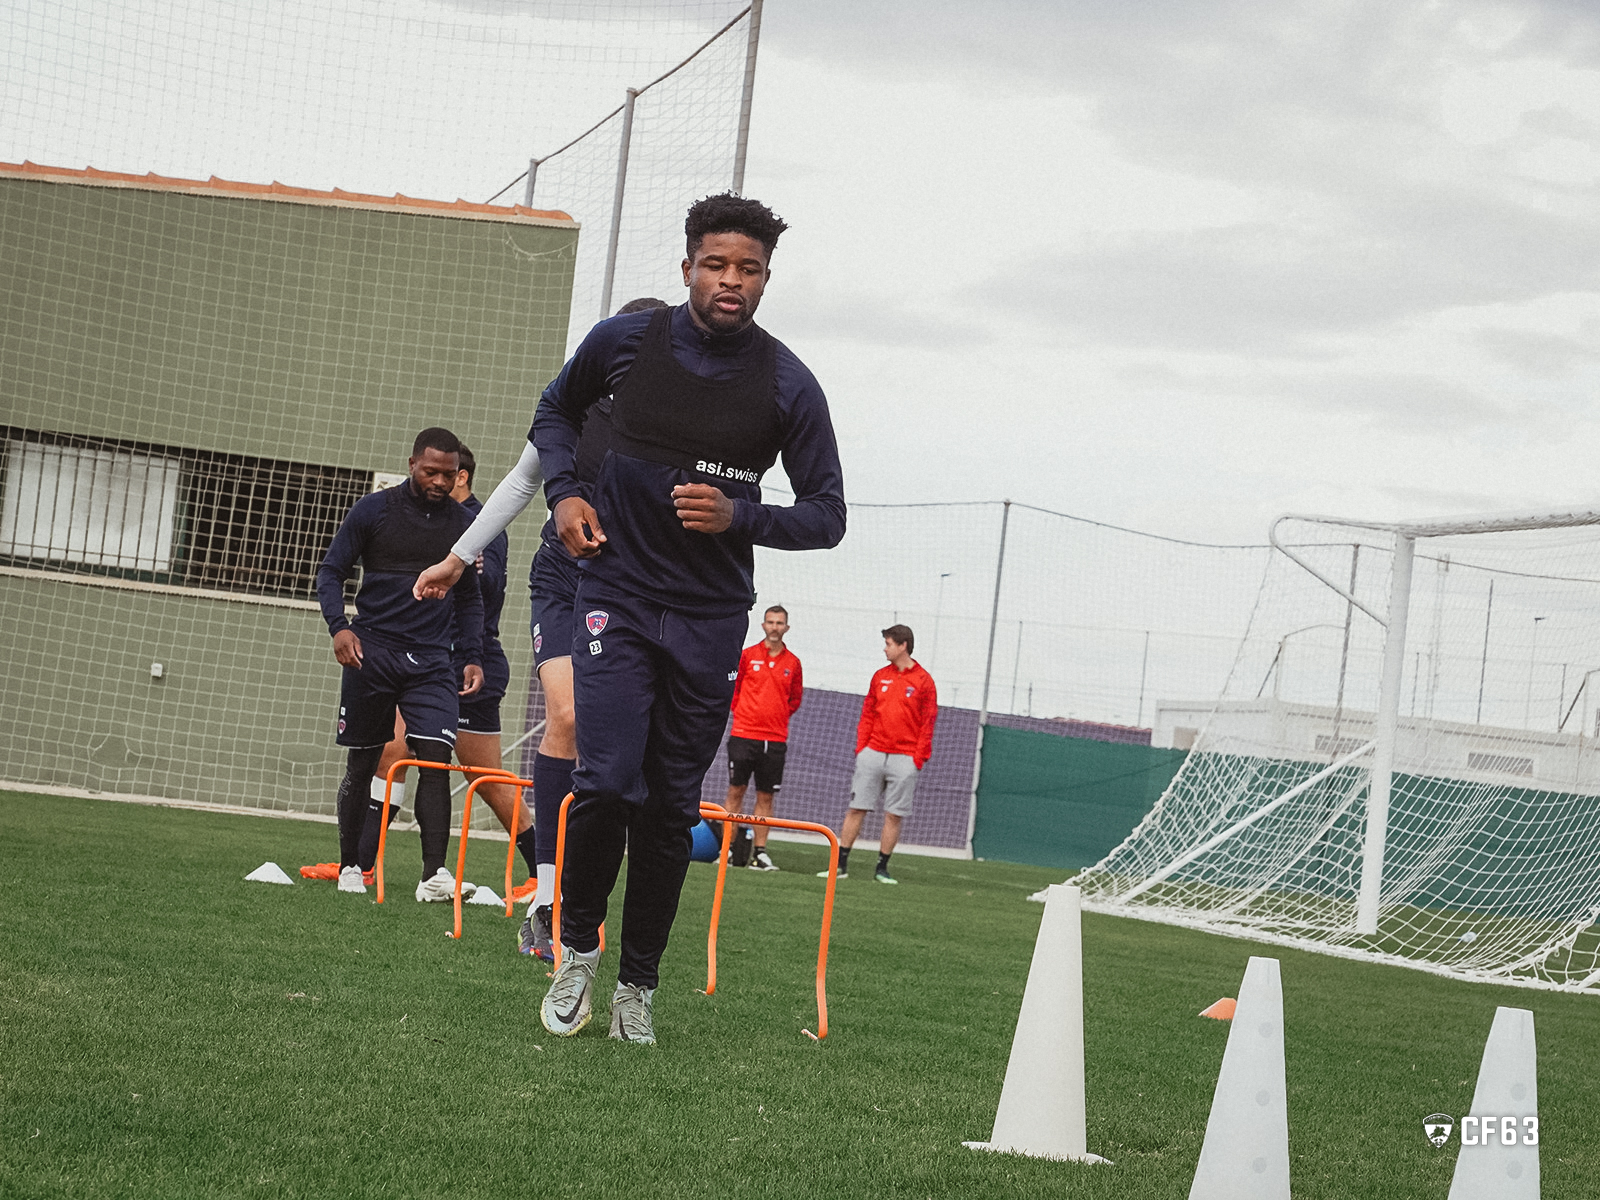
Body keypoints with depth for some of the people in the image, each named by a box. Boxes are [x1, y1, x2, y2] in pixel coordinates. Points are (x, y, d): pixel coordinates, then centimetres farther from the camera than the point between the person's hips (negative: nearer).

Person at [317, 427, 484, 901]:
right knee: (361, 765, 6)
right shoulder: (373, 510, 0)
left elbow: (470, 598, 18)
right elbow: (331, 571, 4)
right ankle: (349, 866, 20)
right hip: (371, 652, -1)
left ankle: (434, 874, -20)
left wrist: (472, 657, 8)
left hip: (432, 661, 1)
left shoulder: (463, 524, 8)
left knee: (435, 759, -14)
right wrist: (338, 625, -13)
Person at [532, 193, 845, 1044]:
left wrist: (738, 516, -17)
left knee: (672, 809, 4)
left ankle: (638, 983, 17)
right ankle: (578, 949, 7)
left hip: (711, 619, 1)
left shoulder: (787, 385, -6)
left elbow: (826, 516, 0)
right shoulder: (625, 341, -3)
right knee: (607, 783, -15)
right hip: (618, 596, -1)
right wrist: (564, 493, 0)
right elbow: (556, 411, 18)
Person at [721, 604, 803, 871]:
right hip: (743, 735, -2)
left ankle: (759, 852, 6)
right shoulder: (747, 655, 1)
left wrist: (778, 716, 9)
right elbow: (731, 687, 11)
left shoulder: (793, 663, 7)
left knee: (766, 796, 3)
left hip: (775, 739, 2)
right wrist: (740, 712, 6)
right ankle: (727, 847, 2)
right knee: (736, 791, -1)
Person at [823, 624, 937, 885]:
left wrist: (918, 758, -8)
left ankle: (882, 868, 8)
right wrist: (860, 747, 3)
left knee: (894, 814, -1)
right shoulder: (880, 677, 11)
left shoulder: (923, 681, -1)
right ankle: (841, 864, 4)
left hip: (904, 758, -3)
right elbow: (867, 715, 13)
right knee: (857, 808, 1)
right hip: (873, 754, 3)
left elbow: (928, 723, -2)